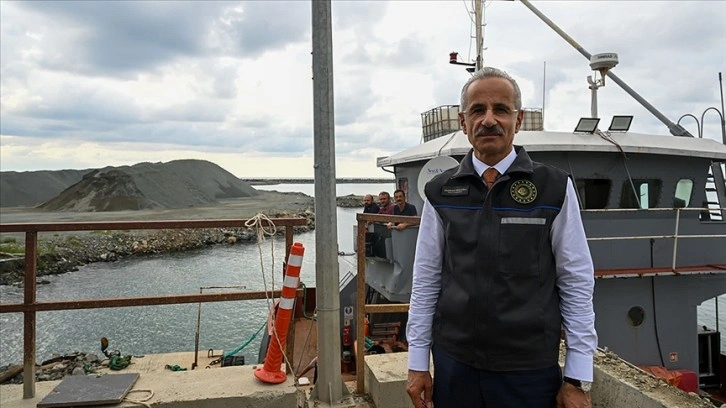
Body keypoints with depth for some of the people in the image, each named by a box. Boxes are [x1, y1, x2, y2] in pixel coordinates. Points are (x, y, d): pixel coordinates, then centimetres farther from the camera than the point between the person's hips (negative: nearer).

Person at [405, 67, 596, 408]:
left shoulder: (555, 188, -6)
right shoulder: (440, 192, 0)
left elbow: (577, 284, -3)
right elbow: (426, 281, 3)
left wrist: (578, 379, -3)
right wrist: (417, 363, 3)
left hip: (529, 368, -1)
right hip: (453, 362, 2)